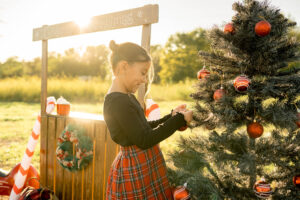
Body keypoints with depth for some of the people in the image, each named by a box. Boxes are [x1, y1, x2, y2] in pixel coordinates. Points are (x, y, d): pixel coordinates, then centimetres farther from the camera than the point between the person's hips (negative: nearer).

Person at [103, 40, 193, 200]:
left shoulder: (127, 97, 8)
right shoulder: (117, 101, -22)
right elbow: (144, 140, -22)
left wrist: (171, 116, 5)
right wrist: (180, 120, -15)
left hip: (145, 166, 9)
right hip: (135, 171, -9)